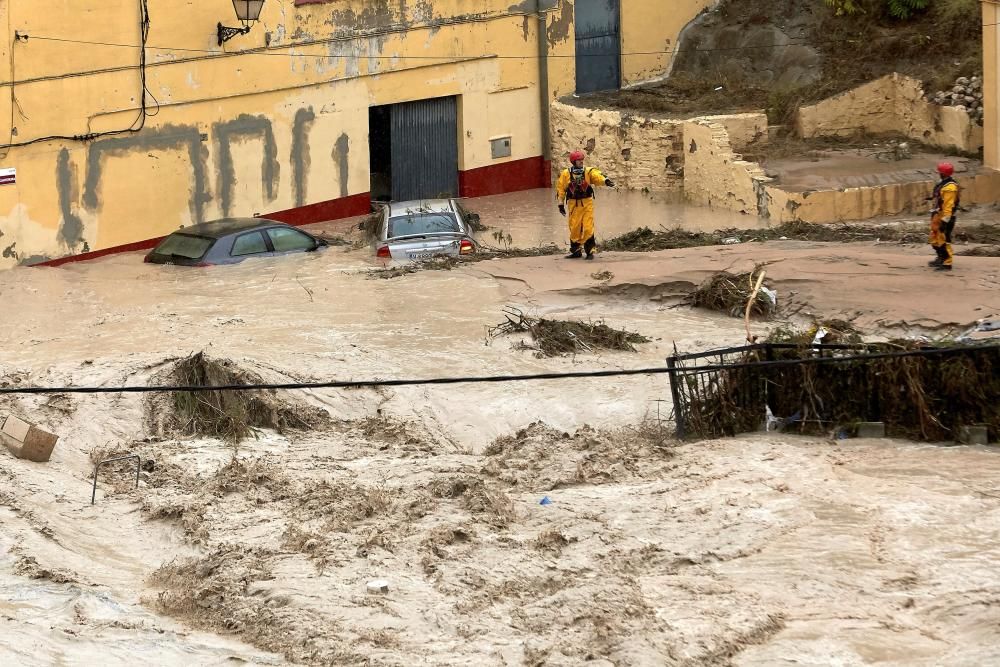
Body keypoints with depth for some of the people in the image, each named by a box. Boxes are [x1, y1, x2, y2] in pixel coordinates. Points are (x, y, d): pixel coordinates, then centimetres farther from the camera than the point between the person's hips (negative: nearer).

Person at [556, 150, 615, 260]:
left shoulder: (588, 171, -2)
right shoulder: (566, 174, -1)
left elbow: (597, 176, -20)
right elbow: (560, 189, 5)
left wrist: (606, 181, -41)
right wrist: (561, 204, 4)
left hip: (587, 203, -1)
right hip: (573, 204, 1)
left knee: (588, 228, -6)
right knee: (574, 228, 4)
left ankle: (589, 251, 5)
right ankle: (576, 251, 17)